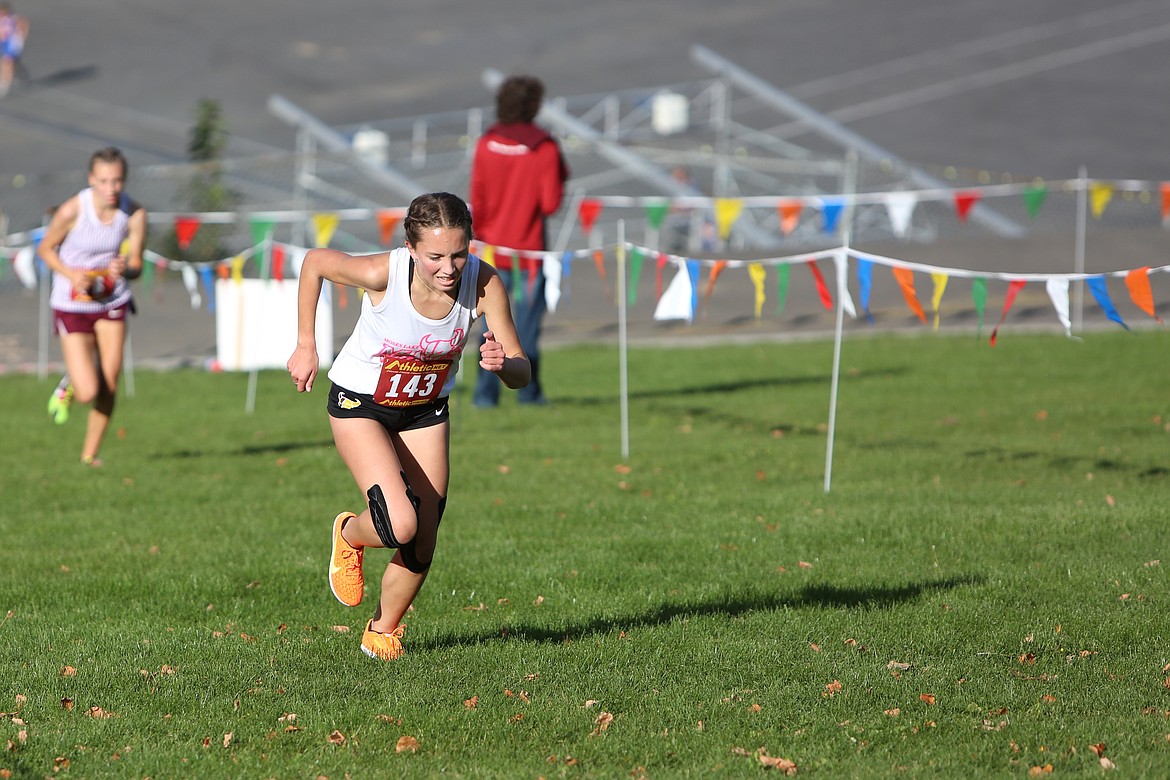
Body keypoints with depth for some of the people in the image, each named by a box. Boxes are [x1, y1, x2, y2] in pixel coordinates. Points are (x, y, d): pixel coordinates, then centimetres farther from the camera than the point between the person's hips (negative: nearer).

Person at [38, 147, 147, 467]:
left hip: (113, 302, 3)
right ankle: (70, 386, 28)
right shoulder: (72, 210, -21)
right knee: (88, 393, -11)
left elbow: (136, 266, -6)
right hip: (72, 305, -3)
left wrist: (124, 269, -31)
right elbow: (45, 248, -5)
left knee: (109, 386, 2)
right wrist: (71, 274, -22)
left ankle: (90, 452, 25)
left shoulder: (134, 214, -13)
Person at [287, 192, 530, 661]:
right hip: (359, 405, -3)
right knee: (400, 526, -22)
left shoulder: (484, 282, -26)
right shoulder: (383, 273, -33)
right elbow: (315, 262, -12)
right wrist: (305, 346, -7)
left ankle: (383, 630, 33)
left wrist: (502, 365, -44)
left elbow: (521, 372, -21)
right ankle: (350, 535, 13)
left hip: (426, 410, 4)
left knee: (421, 548, 5)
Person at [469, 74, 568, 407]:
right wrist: (559, 178, 5)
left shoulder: (486, 143, -2)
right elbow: (550, 203, -13)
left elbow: (477, 200, 1)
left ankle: (485, 392, 3)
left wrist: (480, 235, 14)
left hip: (493, 246, 3)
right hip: (528, 249, -3)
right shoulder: (544, 148, -10)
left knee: (491, 322, 6)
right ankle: (528, 390, 8)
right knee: (527, 322, 5)